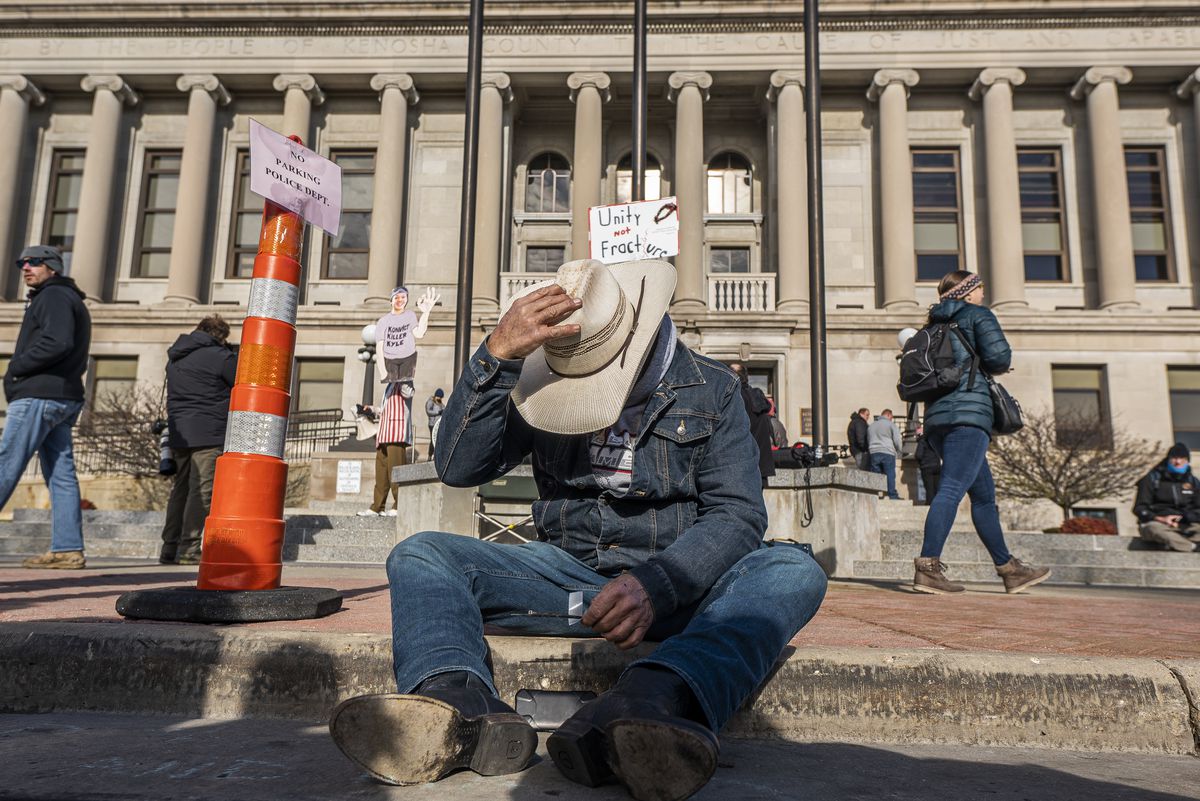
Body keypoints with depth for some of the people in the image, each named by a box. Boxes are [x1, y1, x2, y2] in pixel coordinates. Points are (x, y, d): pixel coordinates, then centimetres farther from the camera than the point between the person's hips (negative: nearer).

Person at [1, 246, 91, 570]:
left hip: (39, 396, -10)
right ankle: (68, 549, 2)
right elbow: (77, 359, 25)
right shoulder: (71, 300, 26)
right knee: (61, 473, 4)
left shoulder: (54, 296, -4)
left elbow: (57, 342, -21)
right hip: (63, 397, 10)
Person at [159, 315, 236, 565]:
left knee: (181, 488, 12)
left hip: (178, 432, 8)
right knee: (202, 490, -5)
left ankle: (169, 548, 13)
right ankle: (189, 549, -7)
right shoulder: (219, 356, -9)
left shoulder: (176, 357, 17)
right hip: (209, 433, -8)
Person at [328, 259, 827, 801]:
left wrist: (656, 584, -29)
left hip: (676, 588, -1)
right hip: (567, 573, 2)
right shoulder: (544, 385, 4)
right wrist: (496, 355, -20)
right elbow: (458, 468, -7)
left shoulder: (711, 390, 0)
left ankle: (654, 700, -57)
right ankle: (461, 707, -45)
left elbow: (737, 514, -11)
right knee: (420, 556, -15)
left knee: (794, 571, -30)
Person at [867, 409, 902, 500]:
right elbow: (897, 441, -3)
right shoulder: (891, 424, 2)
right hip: (887, 453, -4)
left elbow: (868, 441, 22)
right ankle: (893, 496, -4)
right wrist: (898, 453, 10)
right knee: (890, 476, -2)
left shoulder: (871, 426, 21)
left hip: (873, 453, 4)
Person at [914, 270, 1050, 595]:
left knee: (983, 492, 14)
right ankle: (928, 567, -26)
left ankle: (1008, 568, 19)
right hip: (968, 411, -8)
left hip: (937, 415, 8)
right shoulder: (978, 314, 6)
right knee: (952, 488, -17)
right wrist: (984, 367, 13)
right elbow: (999, 357, -8)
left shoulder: (933, 327, 25)